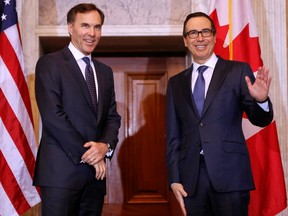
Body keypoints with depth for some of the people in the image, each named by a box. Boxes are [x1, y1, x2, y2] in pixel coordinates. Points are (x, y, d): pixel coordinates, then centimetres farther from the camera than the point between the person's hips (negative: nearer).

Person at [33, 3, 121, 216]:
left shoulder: (105, 71, 17)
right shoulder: (50, 63, -3)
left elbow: (113, 116, 13)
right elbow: (52, 115, -12)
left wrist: (105, 145, -8)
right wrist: (86, 154, -12)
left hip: (96, 171, 6)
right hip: (61, 169, -6)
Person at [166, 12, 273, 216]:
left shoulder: (238, 71, 3)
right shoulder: (176, 83, 12)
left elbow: (261, 119, 0)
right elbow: (173, 136, 12)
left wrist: (261, 100, -21)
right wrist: (174, 179, 5)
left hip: (229, 174, -3)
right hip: (190, 177, 3)